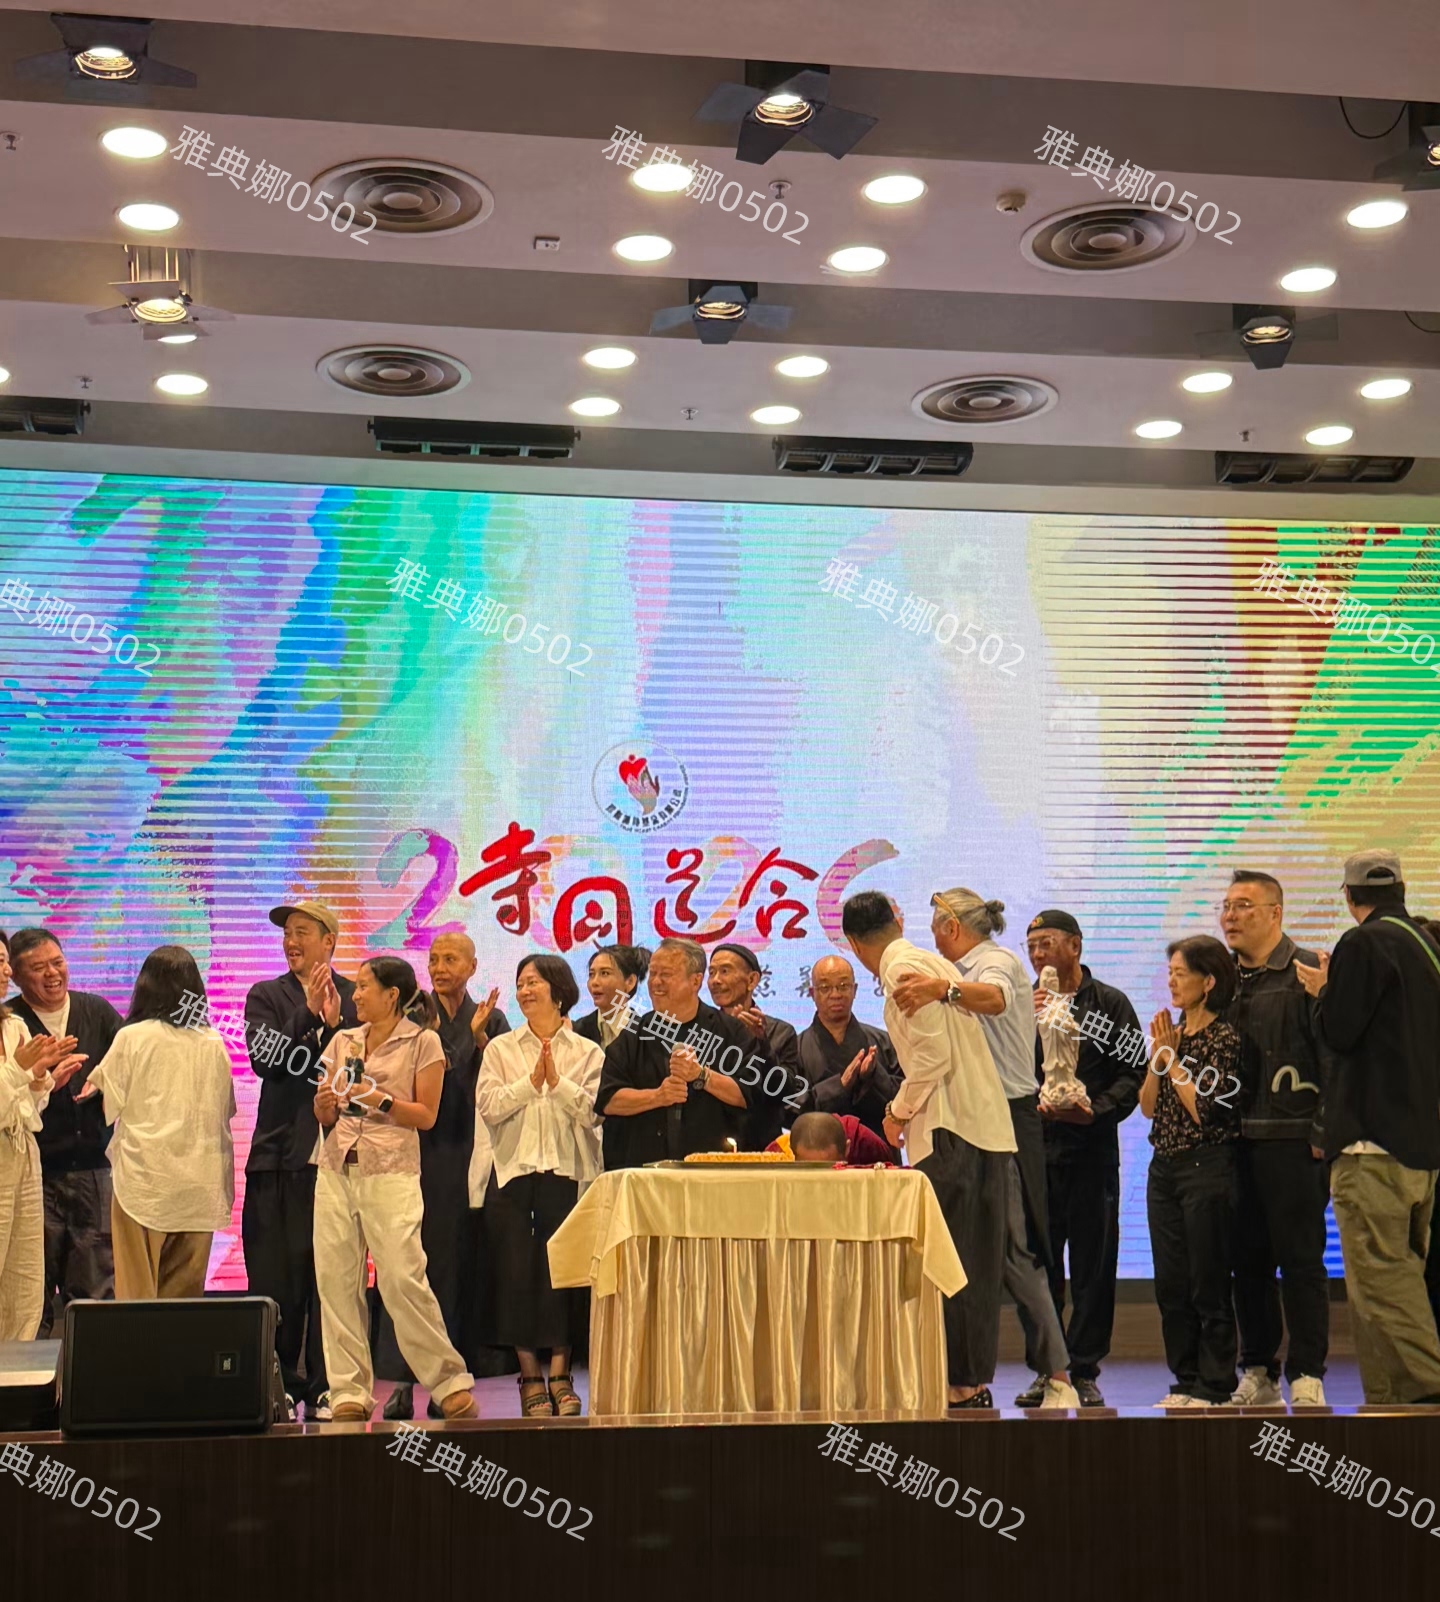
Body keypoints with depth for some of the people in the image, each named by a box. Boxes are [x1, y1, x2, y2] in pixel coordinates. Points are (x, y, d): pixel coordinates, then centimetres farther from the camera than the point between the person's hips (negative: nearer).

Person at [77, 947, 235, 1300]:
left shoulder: (131, 1038, -6)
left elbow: (109, 1102, 2)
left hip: (143, 1178, -3)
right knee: (186, 1294, 9)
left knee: (138, 1296, 2)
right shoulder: (214, 1044, 4)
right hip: (200, 1184, 3)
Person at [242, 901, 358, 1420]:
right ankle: (278, 1385, 9)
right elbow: (265, 1060, -6)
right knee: (275, 1275, 0)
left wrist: (335, 1024, -12)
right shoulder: (266, 997, 10)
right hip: (280, 1153, 0)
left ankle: (324, 1387, 8)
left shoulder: (355, 998, 10)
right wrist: (307, 1014, -14)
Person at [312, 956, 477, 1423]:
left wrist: (380, 1100, -12)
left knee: (402, 1278, -11)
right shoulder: (343, 1041, 16)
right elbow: (324, 1116, 17)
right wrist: (325, 1104, -5)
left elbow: (427, 1116, -1)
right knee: (335, 1279, 0)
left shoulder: (423, 1042, 2)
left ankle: (449, 1381, 0)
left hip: (390, 1173, -5)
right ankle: (349, 1390, 7)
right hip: (336, 1169, 5)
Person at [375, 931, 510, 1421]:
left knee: (459, 1265, 2)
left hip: (467, 1157, 1)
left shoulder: (491, 1020, 11)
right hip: (418, 1154, -1)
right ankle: (402, 1381, -2)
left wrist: (479, 1037, -10)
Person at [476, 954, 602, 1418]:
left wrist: (558, 1082, -15)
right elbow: (488, 1106, -3)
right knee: (517, 1271, -1)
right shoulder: (501, 1049, 12)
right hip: (514, 1171, 1)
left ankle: (559, 1376, 6)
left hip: (567, 1171, -1)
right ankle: (530, 1376, 8)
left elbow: (592, 1111, -5)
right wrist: (531, 1082, -11)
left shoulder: (587, 1052, 8)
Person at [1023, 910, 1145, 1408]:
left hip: (1092, 1146, -2)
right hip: (1033, 1145, 2)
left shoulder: (1110, 1004, 6)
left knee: (1094, 1263, -1)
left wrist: (1095, 1110, -12)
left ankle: (1084, 1370, 6)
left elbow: (1134, 1073, 1)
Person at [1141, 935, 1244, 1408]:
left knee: (1208, 1285, -1)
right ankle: (1186, 1382, 18)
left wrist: (1173, 1057, -12)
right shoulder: (1173, 1033, 12)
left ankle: (1215, 1387, 7)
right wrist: (1158, 1054, -2)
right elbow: (1149, 1107, 9)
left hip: (1207, 1168, -8)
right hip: (1164, 1168, 8)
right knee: (1170, 1284, 9)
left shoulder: (1223, 1037, -10)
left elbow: (1204, 1109, -17)